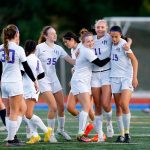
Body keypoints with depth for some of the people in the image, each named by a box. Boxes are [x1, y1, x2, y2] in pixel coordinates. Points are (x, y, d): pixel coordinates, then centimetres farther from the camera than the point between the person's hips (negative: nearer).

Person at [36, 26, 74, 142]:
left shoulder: (58, 48, 6)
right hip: (43, 80, -5)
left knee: (61, 106, 7)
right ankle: (51, 134, -2)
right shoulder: (40, 48, -8)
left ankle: (61, 129, 29)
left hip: (54, 80, 5)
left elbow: (72, 61, 4)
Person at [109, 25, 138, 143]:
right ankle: (121, 134, 9)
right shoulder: (111, 44, 4)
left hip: (127, 77, -6)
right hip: (115, 78, 6)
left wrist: (135, 77, -14)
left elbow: (134, 60, -10)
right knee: (118, 107, 4)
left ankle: (127, 133, -6)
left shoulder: (124, 44, -12)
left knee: (124, 105, -16)